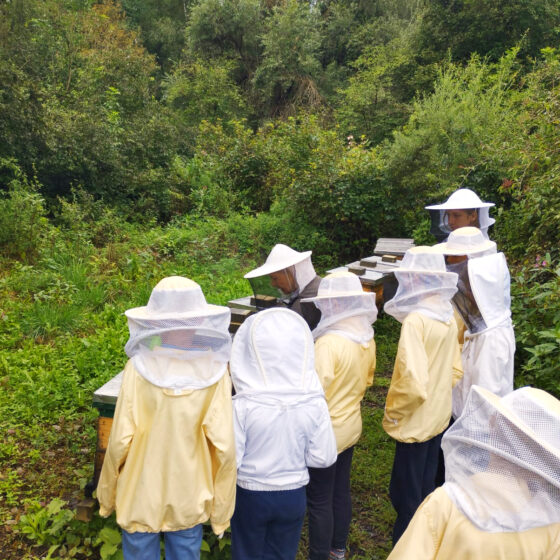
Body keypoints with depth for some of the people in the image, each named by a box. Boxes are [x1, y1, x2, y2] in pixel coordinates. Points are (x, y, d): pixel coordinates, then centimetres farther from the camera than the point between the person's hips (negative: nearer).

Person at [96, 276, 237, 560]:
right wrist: (221, 508, -2)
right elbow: (224, 447, -16)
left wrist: (106, 494, 3)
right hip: (190, 499, 1)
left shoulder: (139, 368, -18)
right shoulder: (214, 371, -17)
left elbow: (120, 441, -14)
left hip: (141, 497, 0)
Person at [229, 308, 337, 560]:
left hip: (250, 495, -2)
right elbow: (324, 457, -10)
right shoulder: (315, 404, -17)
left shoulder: (243, 405, -24)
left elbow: (230, 459, -18)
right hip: (293, 496, 2)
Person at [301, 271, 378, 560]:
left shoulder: (328, 342, -29)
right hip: (351, 425, 8)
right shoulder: (366, 338, -3)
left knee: (319, 501, 9)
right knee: (341, 491, 24)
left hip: (327, 431, -8)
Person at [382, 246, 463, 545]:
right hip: (438, 416, 8)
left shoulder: (415, 320, -26)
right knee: (425, 488, 24)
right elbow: (455, 370, 10)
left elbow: (413, 382, -30)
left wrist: (391, 413, -14)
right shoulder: (447, 317, -1)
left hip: (415, 422, -8)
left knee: (405, 496, 10)